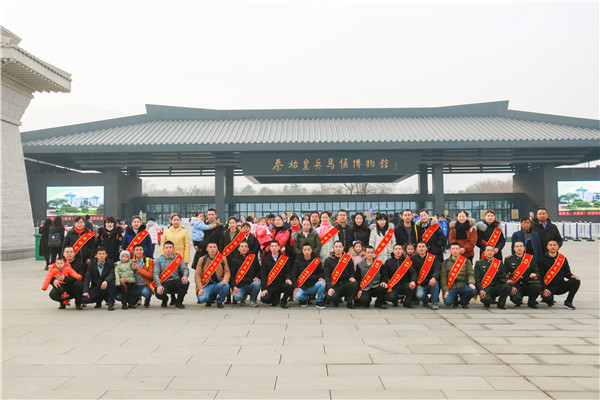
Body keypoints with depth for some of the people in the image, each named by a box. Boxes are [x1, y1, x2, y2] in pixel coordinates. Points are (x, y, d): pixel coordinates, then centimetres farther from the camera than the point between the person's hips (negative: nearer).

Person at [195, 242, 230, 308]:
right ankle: (209, 300, 12)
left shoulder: (223, 259, 4)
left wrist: (225, 279, -23)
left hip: (218, 285, 1)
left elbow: (227, 272, 2)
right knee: (202, 298, -30)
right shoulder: (202, 260, 2)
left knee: (226, 285, -33)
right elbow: (197, 275, -1)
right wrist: (200, 288, -15)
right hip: (206, 285, -1)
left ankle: (220, 301, -1)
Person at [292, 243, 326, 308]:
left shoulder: (317, 260, 5)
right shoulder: (298, 260, 3)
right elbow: (294, 275, 2)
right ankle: (305, 299, 9)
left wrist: (321, 277, -13)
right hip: (302, 287, -1)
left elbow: (321, 271, 11)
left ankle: (319, 302, -6)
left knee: (322, 283, -30)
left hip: (314, 286, 1)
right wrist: (295, 287, -10)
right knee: (296, 296, -30)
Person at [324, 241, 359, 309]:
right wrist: (329, 288, -19)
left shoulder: (348, 259, 10)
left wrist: (352, 277, -15)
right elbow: (326, 276, -4)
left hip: (345, 285, 2)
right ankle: (336, 302, 6)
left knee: (355, 284, -31)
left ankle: (349, 302, -9)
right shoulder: (328, 261, 4)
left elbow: (352, 272, 10)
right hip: (334, 286, -2)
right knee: (331, 297, -33)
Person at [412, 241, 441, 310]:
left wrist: (434, 277, -34)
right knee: (419, 295, -31)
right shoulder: (413, 259, 5)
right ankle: (425, 301, 7)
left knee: (435, 283, -34)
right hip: (420, 286, 0)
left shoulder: (432, 258, 2)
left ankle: (434, 303, -14)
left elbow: (437, 269, -12)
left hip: (431, 284, 0)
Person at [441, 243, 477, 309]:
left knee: (473, 290, -31)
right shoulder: (446, 262, 8)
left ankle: (463, 301, 4)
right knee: (448, 302, -25)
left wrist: (471, 283, -19)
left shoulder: (466, 261, 9)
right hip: (451, 288, 0)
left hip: (463, 286, 1)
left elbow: (471, 274, 4)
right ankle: (455, 298, 16)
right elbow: (443, 277, 3)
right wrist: (445, 290, -8)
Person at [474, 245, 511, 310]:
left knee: (507, 286, -29)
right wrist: (480, 290, -17)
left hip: (496, 288, 3)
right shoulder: (479, 263, 6)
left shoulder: (499, 263, 13)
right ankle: (487, 303, 6)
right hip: (484, 288, -3)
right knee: (486, 300, -34)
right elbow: (477, 279, -1)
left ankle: (501, 304, -4)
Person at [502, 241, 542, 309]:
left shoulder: (531, 258, 8)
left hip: (528, 285, 2)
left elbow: (536, 271, 10)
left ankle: (531, 302, 1)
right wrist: (511, 287, -14)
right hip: (515, 286, -2)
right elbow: (505, 275, 1)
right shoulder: (508, 259, 4)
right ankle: (518, 301, 12)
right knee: (516, 299, -31)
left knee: (537, 287, -30)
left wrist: (534, 274, -16)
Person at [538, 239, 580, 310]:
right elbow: (540, 276, -6)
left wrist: (572, 276, -15)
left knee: (576, 281, -21)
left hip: (561, 286, 3)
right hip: (549, 287, -3)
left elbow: (567, 272, 11)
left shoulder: (562, 258, 8)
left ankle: (568, 302, -9)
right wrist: (544, 289, -19)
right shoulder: (543, 260, -3)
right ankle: (549, 300, 9)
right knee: (547, 297, -33)